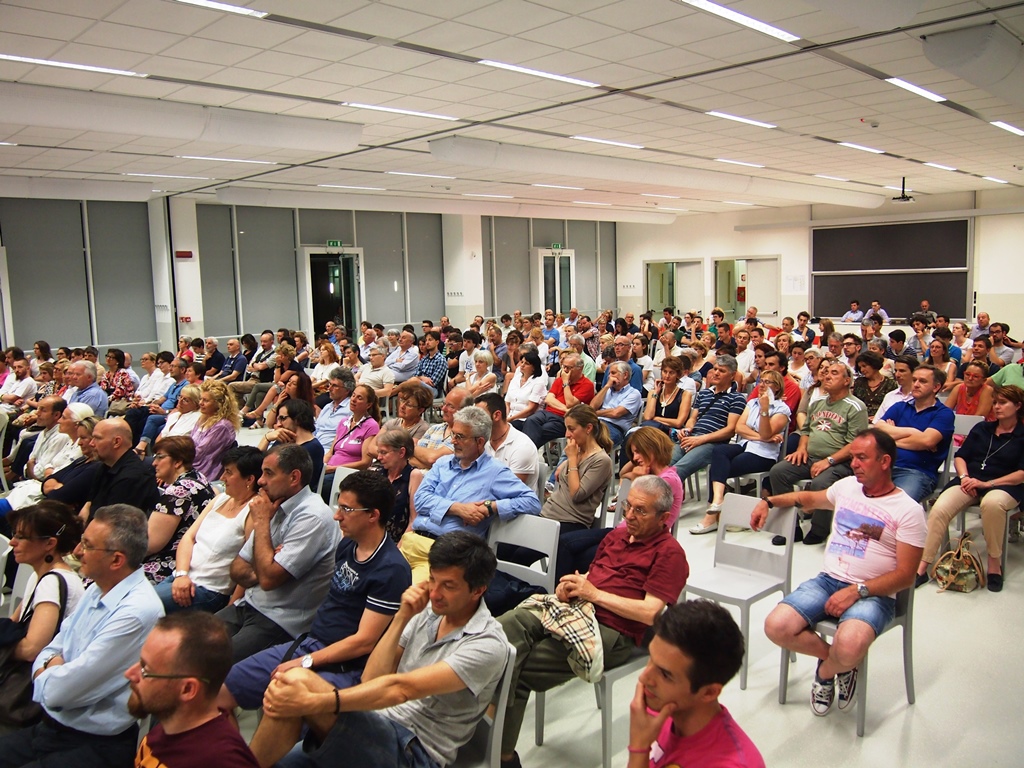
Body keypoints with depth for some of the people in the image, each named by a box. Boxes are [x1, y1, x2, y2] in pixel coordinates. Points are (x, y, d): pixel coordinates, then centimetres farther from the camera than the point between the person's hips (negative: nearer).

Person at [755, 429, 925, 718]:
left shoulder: (908, 511, -4)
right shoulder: (846, 486, 13)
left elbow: (905, 575, -8)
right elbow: (809, 498, 34)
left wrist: (856, 591, -19)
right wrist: (768, 502, 22)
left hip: (873, 594, -5)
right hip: (828, 580, 5)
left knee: (849, 647, -36)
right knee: (776, 627, -21)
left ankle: (827, 669, 2)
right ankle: (835, 658, 7)